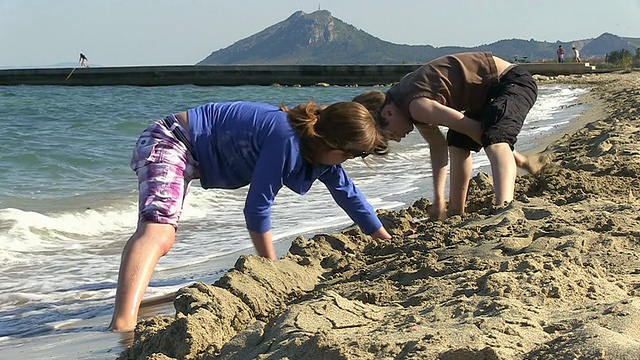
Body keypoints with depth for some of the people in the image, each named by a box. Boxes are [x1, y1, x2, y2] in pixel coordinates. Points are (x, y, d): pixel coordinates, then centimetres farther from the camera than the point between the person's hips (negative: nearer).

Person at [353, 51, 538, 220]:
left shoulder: (417, 106, -25)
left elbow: (474, 130, -21)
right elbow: (437, 147, 14)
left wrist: (519, 160, -7)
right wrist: (439, 199, 11)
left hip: (514, 81, -10)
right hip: (489, 89, 10)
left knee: (494, 138, -34)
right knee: (457, 142, 23)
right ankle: (456, 214, 33)